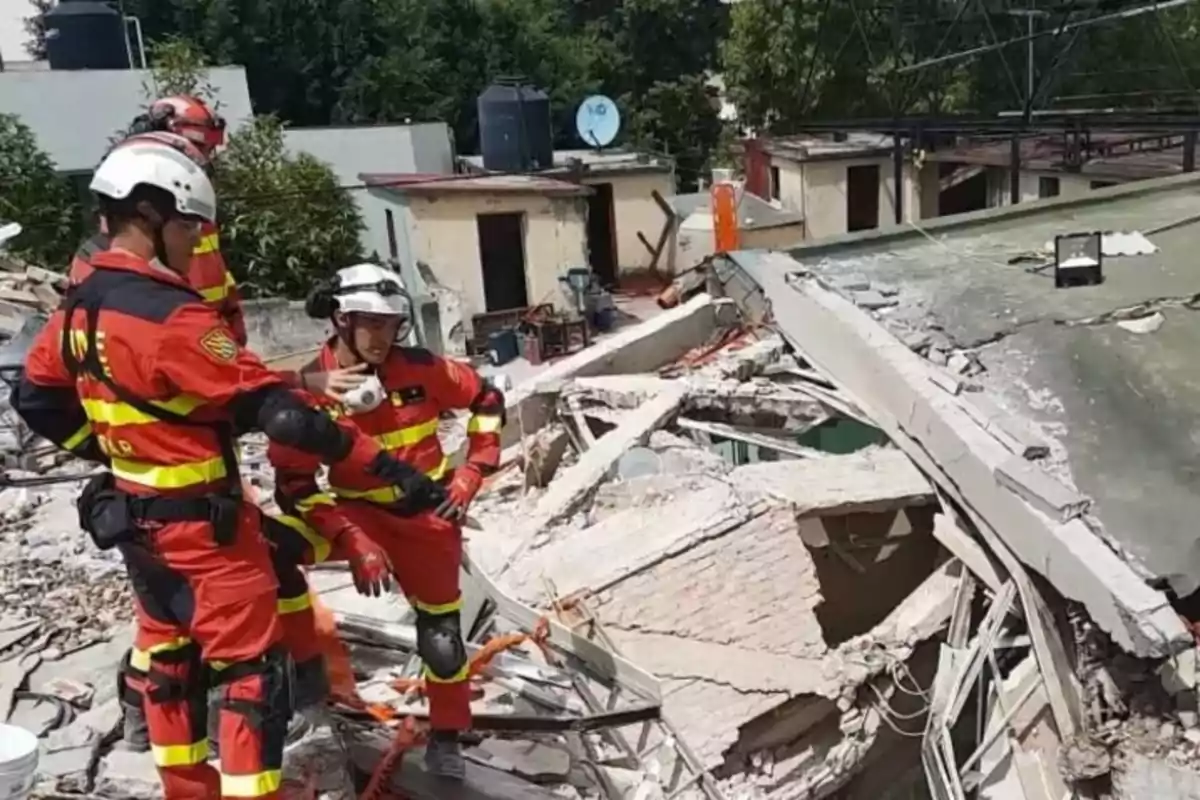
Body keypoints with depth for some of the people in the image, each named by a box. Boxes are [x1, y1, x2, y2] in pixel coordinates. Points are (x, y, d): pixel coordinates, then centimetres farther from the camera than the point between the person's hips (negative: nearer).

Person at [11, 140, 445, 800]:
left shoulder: (79, 307, 2)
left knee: (169, 654, 23)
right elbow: (278, 414, -30)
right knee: (252, 669, 2)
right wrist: (391, 468, -28)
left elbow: (35, 398, 14)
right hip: (202, 524, -9)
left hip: (135, 517, 10)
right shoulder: (171, 318, -26)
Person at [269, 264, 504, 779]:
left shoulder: (421, 369, -13)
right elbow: (295, 483, -14)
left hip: (428, 515, 0)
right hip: (360, 514, 0)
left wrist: (470, 475, -5)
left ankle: (445, 737, 30)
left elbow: (487, 402, 1)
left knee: (441, 632, 4)